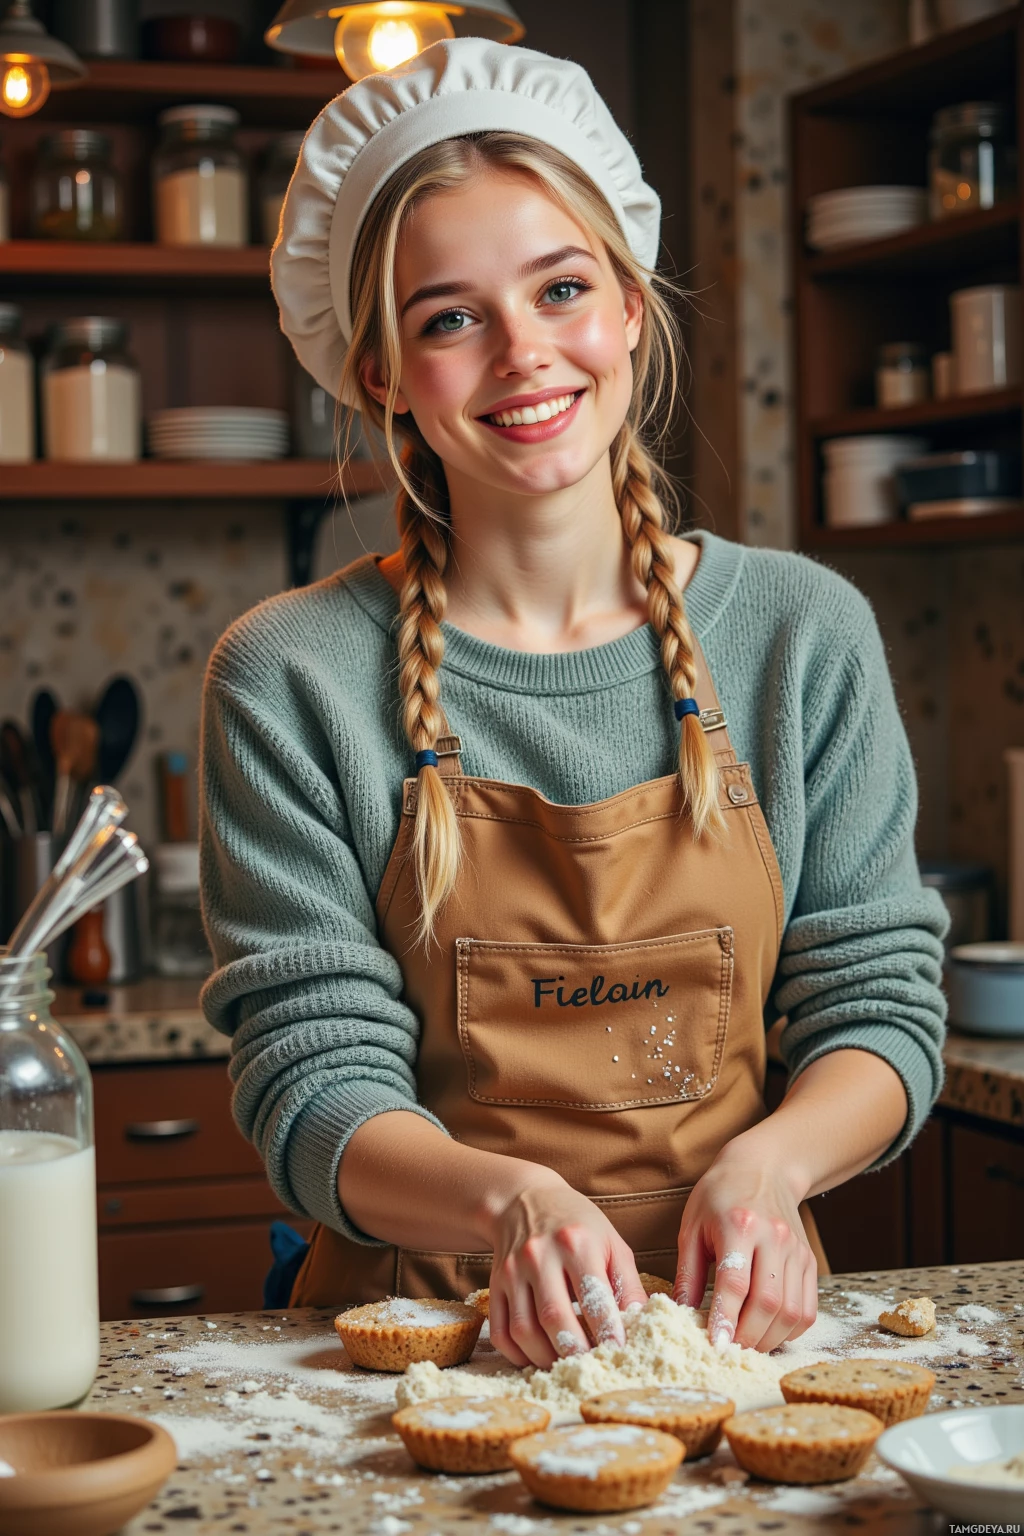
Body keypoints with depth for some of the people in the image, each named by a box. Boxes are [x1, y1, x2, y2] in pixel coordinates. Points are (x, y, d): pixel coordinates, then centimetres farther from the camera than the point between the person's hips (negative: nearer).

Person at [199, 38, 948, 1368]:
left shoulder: (806, 634, 3)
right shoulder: (292, 681, -4)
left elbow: (880, 1005, 5)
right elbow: (315, 1084, -7)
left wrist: (766, 1163, -16)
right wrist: (510, 1203, -28)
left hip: (730, 1314, 2)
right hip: (425, 1324, -1)